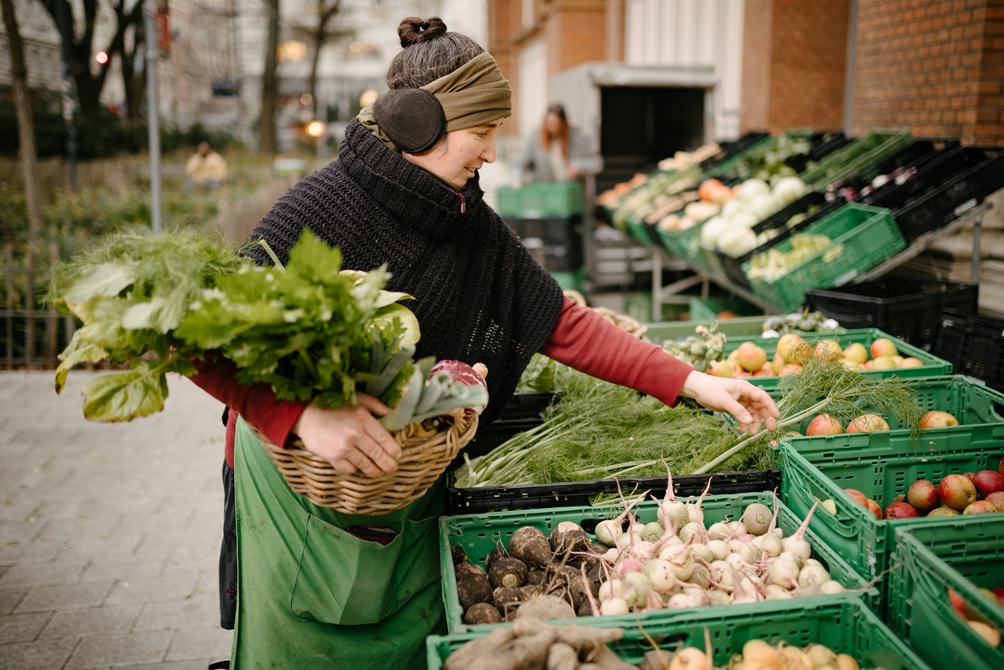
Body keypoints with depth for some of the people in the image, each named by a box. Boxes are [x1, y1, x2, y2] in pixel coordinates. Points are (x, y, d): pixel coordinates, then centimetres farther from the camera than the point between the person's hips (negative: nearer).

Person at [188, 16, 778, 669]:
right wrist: (304, 412, -39)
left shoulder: (473, 223, 0)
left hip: (411, 502, 5)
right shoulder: (321, 209, -20)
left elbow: (563, 323, 1)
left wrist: (692, 382, -4)